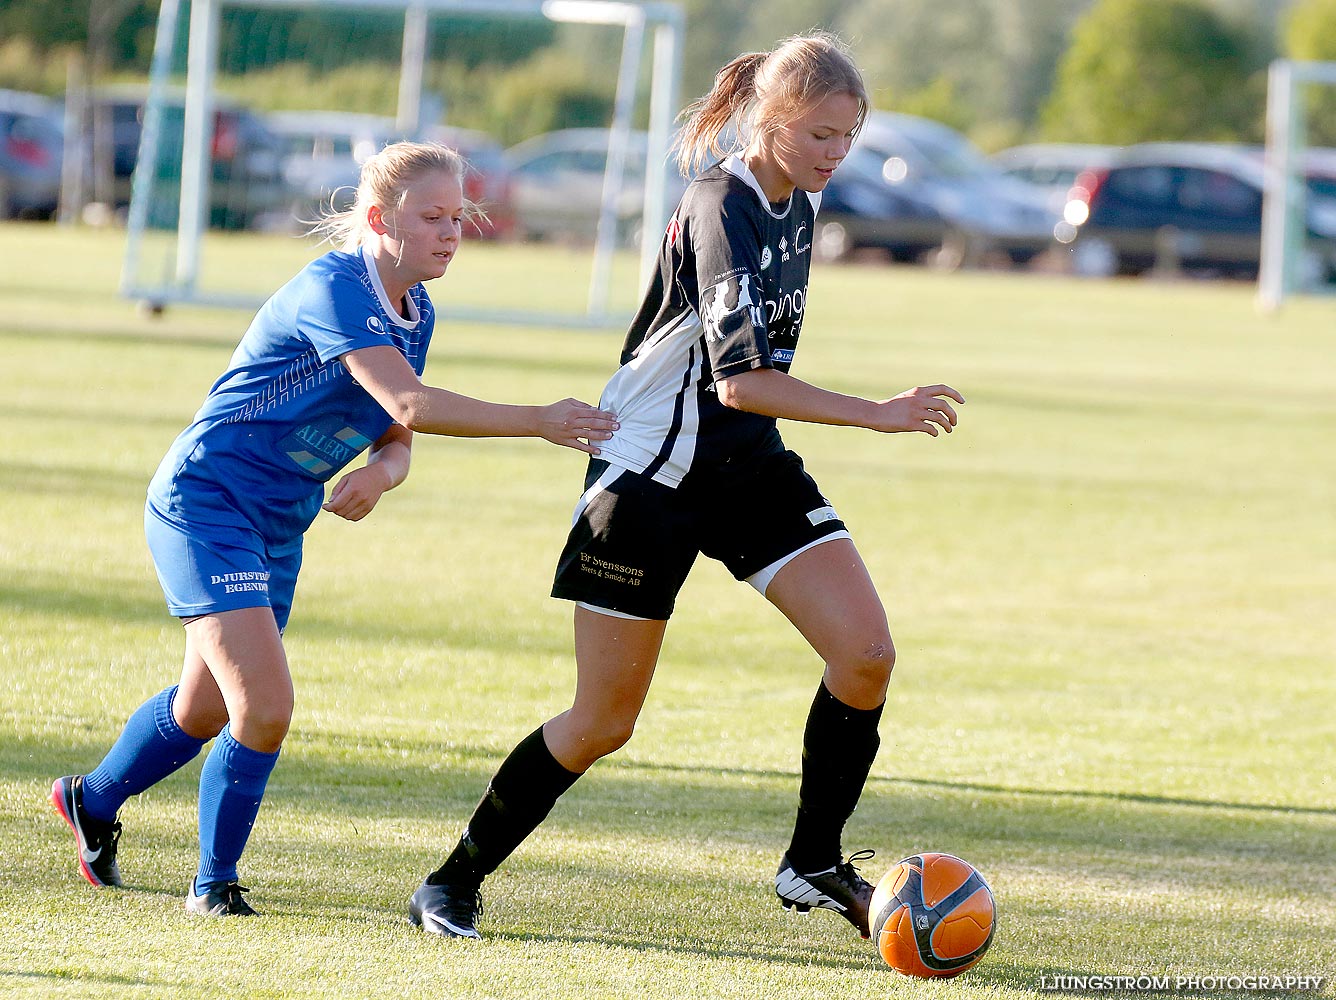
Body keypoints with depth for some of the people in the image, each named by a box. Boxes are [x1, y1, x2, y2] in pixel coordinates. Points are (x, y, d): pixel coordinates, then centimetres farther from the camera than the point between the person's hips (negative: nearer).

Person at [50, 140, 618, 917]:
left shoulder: (415, 314, 5)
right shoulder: (332, 291, -24)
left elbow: (397, 438, 8)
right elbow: (412, 404, -34)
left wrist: (380, 472, -17)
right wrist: (542, 423, -37)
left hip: (278, 526, 9)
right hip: (205, 503, -9)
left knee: (207, 709, 21)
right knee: (265, 707, -18)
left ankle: (94, 801, 46)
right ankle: (215, 883, 0)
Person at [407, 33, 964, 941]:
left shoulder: (799, 204, 5)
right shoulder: (722, 209, -22)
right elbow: (740, 381, -29)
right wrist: (878, 415, -30)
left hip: (750, 464, 7)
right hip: (652, 472, -7)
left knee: (867, 653, -10)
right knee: (605, 724, -2)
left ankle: (815, 864, 5)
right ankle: (457, 882, 15)